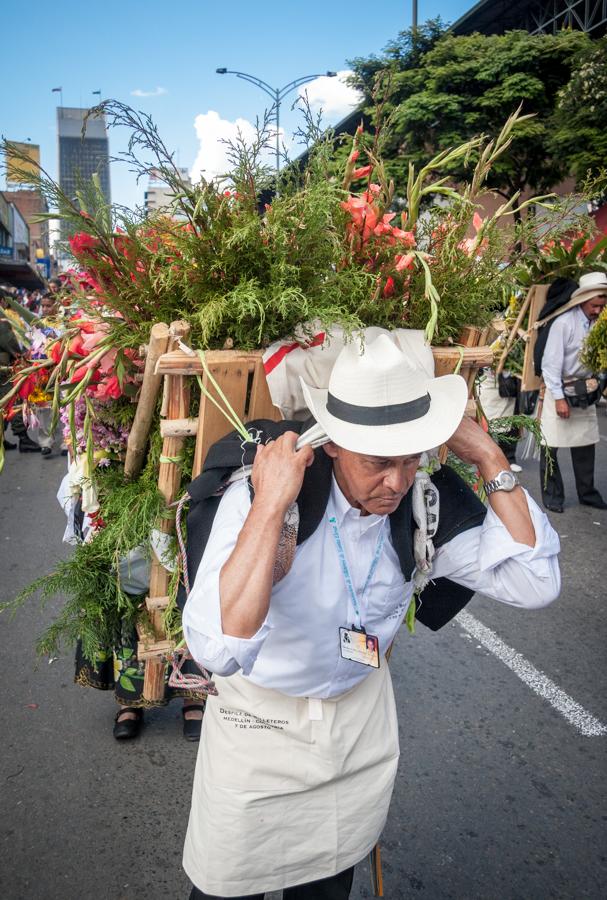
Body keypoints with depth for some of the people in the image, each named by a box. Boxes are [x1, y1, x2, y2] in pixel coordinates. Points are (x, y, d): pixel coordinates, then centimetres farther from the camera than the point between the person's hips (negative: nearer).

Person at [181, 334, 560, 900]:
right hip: (258, 721, -3)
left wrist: (491, 461, -24)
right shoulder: (256, 497, -31)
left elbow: (532, 585, -18)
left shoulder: (428, 503, -15)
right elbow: (219, 648, -42)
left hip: (363, 719, 4)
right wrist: (270, 507, -46)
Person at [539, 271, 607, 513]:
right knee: (551, 445, 1)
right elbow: (551, 363, -16)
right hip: (561, 391, -5)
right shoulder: (564, 323, -15)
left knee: (585, 444, 12)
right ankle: (552, 495, 14)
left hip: (586, 393, 5)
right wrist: (559, 398, -17)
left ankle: (587, 493, 25)